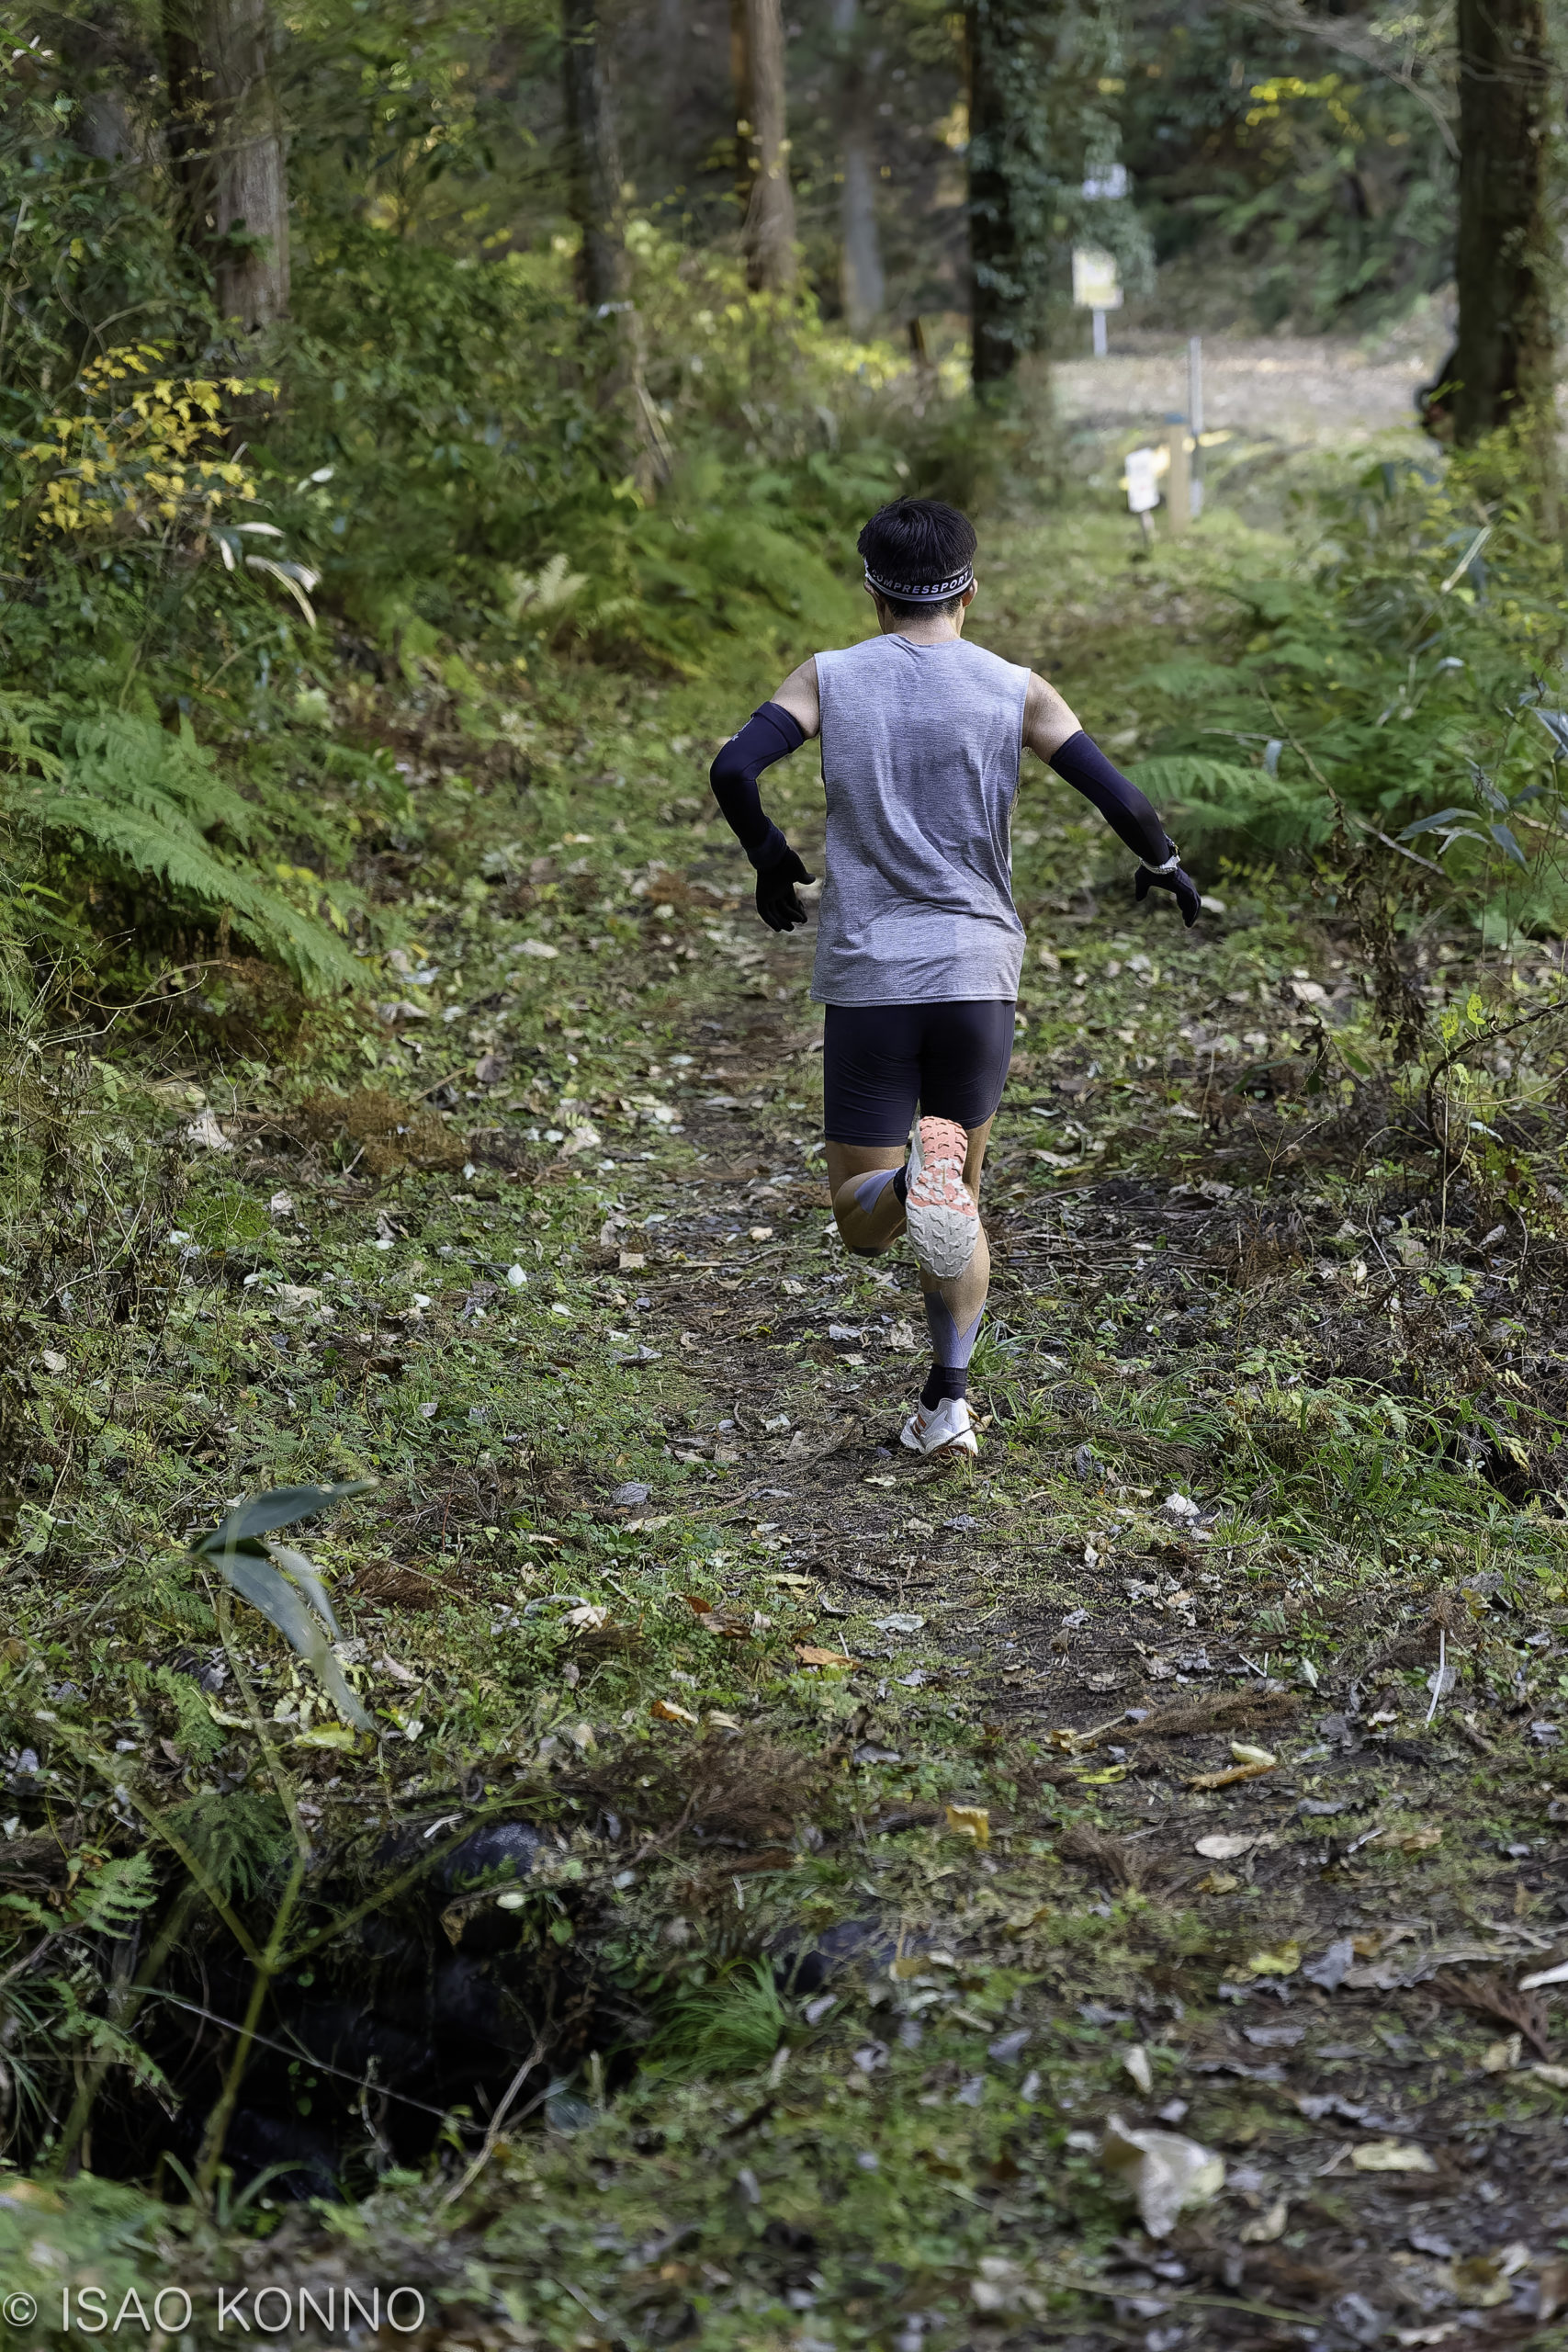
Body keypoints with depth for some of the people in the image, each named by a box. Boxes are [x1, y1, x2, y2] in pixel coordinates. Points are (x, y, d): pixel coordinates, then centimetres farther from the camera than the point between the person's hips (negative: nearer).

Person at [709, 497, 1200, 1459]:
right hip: (978, 979, 1)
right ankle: (948, 1402, 9)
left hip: (866, 979, -1)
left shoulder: (831, 678, 2)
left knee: (863, 1221, 7)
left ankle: (915, 1181, -28)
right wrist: (1165, 864, 15)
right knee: (961, 1197, 19)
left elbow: (733, 770, -11)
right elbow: (1118, 796, -5)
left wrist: (772, 861, 6)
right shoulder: (1015, 691, 1)